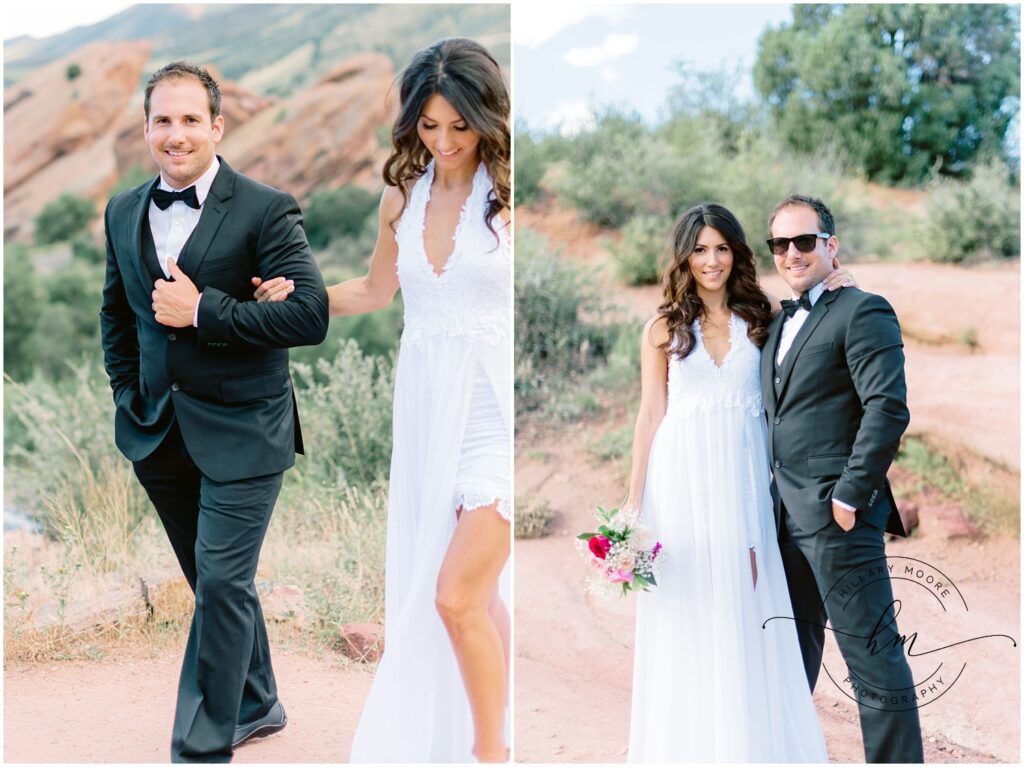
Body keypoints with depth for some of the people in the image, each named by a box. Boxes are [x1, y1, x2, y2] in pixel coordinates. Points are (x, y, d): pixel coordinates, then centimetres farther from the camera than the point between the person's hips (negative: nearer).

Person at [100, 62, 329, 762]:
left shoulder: (266, 211, -11)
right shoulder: (124, 213, 7)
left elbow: (310, 315, -20)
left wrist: (203, 311, -21)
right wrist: (128, 393, 13)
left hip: (241, 432, -6)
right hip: (159, 432, 6)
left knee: (222, 585, -5)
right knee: (214, 580, 17)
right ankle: (256, 704, 36)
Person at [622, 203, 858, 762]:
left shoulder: (763, 316, 6)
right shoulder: (663, 329, 3)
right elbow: (651, 415, 3)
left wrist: (834, 288, -5)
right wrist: (634, 501, 0)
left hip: (743, 477, 1)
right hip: (683, 479, -1)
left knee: (747, 611, 4)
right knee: (687, 613, 4)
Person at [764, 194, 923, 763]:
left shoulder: (862, 311, -8)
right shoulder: (779, 324, 17)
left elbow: (888, 408, -17)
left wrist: (851, 495, -19)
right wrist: (770, 496, 11)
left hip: (836, 512, -8)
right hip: (785, 514, 8)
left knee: (871, 652, -2)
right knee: (794, 643, 18)